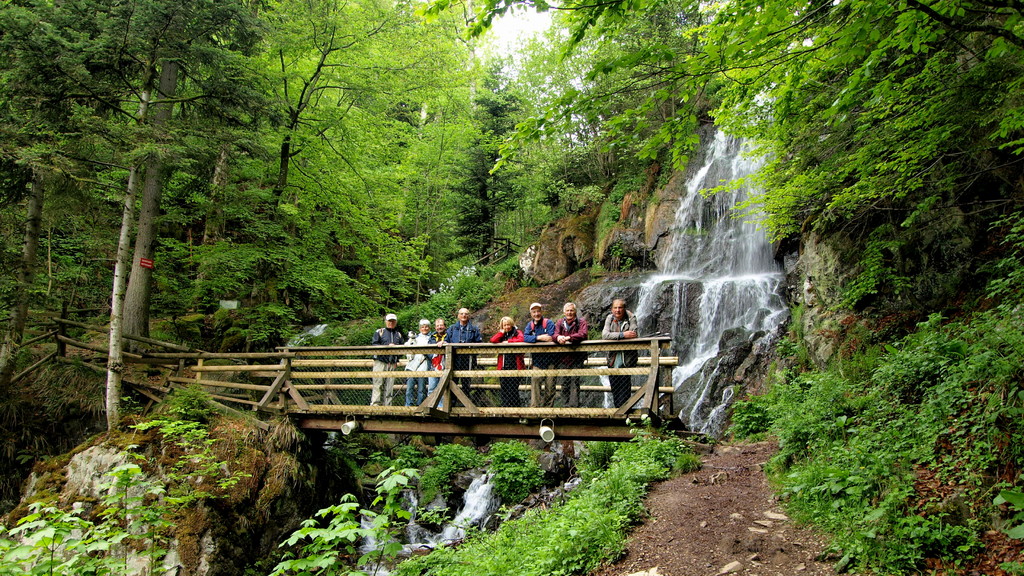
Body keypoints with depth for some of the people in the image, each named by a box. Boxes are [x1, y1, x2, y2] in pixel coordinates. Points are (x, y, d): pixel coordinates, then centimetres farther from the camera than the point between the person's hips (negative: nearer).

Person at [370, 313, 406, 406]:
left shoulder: (399, 334, 21)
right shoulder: (379, 332, 8)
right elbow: (373, 345, -2)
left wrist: (396, 347, -2)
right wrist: (387, 346, -10)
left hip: (393, 364, 3)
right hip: (380, 362, -3)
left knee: (389, 386, 2)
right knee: (377, 384, -8)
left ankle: (387, 405, 5)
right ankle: (374, 403, -8)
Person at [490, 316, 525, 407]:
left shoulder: (517, 332, 7)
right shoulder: (501, 335, 19)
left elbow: (521, 339, -16)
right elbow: (492, 340, 0)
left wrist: (508, 341, -9)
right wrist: (502, 332, 1)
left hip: (515, 365, -4)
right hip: (503, 365, 4)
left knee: (513, 388, -7)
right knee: (504, 388, 2)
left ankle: (516, 407, -2)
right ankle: (505, 406, 8)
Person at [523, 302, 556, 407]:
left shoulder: (549, 322, -3)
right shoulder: (530, 325, 10)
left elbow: (551, 338, -17)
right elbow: (525, 337, -7)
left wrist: (534, 339, -14)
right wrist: (539, 337, -22)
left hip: (550, 360, -3)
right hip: (537, 361, 3)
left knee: (550, 386, 1)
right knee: (535, 382, -5)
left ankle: (547, 407, 11)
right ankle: (534, 407, -3)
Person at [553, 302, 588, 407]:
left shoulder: (581, 322, 5)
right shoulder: (559, 323, 14)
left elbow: (583, 334, -13)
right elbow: (555, 334, -2)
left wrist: (568, 338, -26)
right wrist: (558, 337, -27)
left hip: (576, 358, -3)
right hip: (563, 358, 3)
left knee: (575, 382, -9)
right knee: (564, 383, 5)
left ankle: (573, 406, -11)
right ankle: (565, 405, 12)